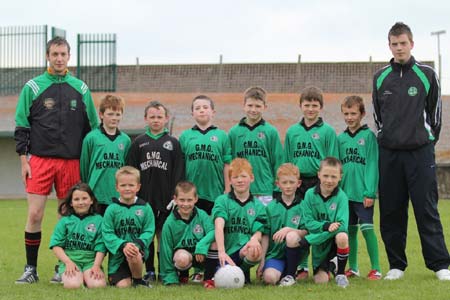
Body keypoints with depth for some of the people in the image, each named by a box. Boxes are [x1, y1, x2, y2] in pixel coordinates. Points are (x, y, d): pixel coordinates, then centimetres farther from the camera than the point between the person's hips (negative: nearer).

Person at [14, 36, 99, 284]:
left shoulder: (80, 89, 8)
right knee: (35, 214, -6)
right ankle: (31, 268, 5)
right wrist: (23, 159, -4)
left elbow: (91, 127, 12)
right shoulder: (32, 87, 2)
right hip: (39, 160, -2)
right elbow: (21, 126, 3)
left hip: (71, 161, 2)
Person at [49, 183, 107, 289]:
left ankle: (85, 276, 6)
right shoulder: (65, 221, 7)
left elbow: (100, 247, 2)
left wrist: (96, 266, -12)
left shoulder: (98, 220, 7)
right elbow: (56, 245, 2)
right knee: (73, 285, -31)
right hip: (69, 259, -1)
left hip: (91, 260, 1)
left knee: (98, 285, -27)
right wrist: (68, 262, -12)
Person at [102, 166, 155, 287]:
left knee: (133, 256, -37)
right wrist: (123, 245, -24)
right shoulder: (112, 209, -2)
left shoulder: (145, 208, 0)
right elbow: (107, 234, -8)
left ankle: (138, 281, -6)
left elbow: (149, 232, -4)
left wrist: (137, 243, -24)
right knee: (122, 285, -11)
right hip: (117, 253, 1)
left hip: (138, 249, -1)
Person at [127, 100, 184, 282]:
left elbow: (178, 172, 3)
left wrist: (176, 196, -4)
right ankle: (149, 271, 12)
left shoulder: (173, 143, 6)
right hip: (144, 198, 1)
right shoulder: (139, 142, 8)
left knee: (164, 234, 1)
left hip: (165, 198, -1)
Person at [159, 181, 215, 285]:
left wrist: (202, 245, -39)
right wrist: (170, 278, -7)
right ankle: (183, 275, 1)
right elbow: (166, 249, -5)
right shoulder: (170, 223, -8)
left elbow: (213, 231, -20)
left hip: (201, 255, 1)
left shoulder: (202, 215, -5)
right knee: (182, 258, -38)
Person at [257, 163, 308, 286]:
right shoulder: (271, 207, 5)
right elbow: (265, 235, 2)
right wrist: (262, 261, -4)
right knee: (269, 278, -29)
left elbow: (305, 232, -6)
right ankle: (282, 271, 9)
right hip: (275, 253, 0)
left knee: (291, 236, -33)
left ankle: (290, 274, -12)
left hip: (294, 252, 0)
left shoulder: (302, 206, 1)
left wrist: (288, 229, -24)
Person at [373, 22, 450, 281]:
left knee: (427, 210, -4)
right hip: (389, 153, 3)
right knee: (391, 212, 4)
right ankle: (397, 265, 12)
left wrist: (429, 140, 6)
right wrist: (387, 136, 13)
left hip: (420, 152, -3)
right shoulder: (380, 78, 8)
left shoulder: (427, 75, 1)